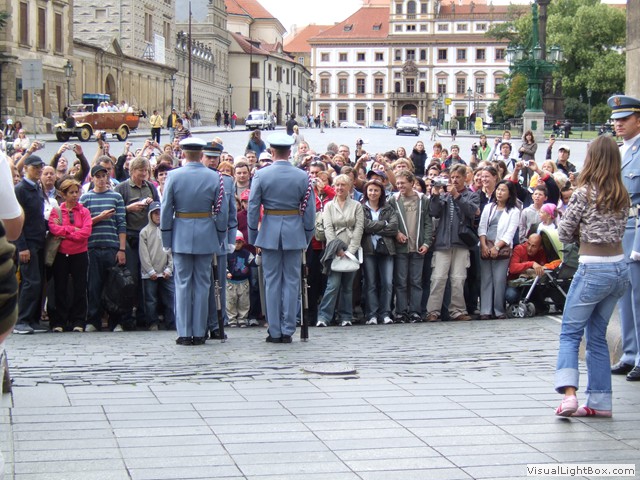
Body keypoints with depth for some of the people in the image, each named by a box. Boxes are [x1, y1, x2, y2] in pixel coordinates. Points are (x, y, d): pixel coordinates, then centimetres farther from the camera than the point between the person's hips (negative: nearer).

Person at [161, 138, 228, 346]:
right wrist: (220, 238, 10)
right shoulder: (214, 177, -2)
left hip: (181, 236, -1)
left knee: (182, 284, 5)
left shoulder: (174, 176, -5)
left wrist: (166, 239, 5)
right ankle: (199, 333, 7)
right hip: (206, 235, 1)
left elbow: (166, 209, -3)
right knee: (202, 284, 6)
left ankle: (184, 333, 4)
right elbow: (221, 212, 0)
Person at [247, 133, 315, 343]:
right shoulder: (303, 176, -2)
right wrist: (307, 238, 11)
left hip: (269, 233, 0)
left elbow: (253, 209, -3)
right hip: (294, 233, 1)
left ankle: (274, 331, 7)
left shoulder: (260, 175, -4)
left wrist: (253, 238, 5)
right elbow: (310, 211, 1)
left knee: (272, 282, 5)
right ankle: (288, 330, 6)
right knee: (292, 281, 6)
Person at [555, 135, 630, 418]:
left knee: (570, 333, 1)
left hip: (593, 269, -6)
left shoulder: (584, 193, -11)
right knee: (597, 335, 14)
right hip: (620, 268, 6)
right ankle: (600, 402, 12)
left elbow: (564, 234, -6)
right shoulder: (622, 196, 7)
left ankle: (569, 392, -18)